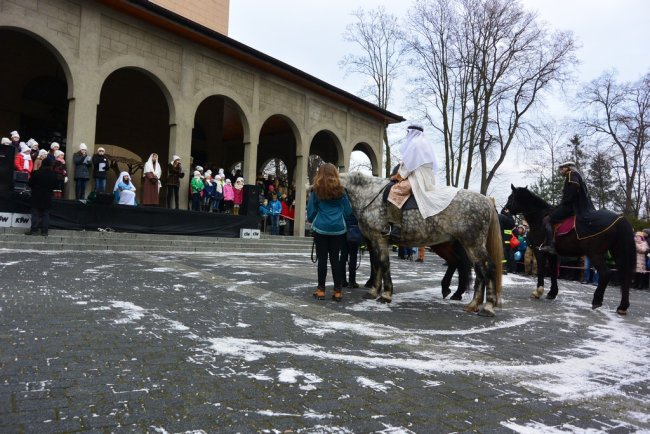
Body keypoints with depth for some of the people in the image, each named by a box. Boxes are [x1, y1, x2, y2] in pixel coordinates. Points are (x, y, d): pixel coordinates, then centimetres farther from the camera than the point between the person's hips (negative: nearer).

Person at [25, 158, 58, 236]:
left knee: (35, 214, 4)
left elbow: (30, 184, -4)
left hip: (37, 197, -2)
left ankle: (34, 230, 1)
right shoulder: (53, 175, -3)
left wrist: (35, 188, 15)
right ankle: (44, 231, 3)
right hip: (48, 198, 2)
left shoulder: (36, 173, -11)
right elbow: (55, 186, 4)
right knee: (46, 214, 6)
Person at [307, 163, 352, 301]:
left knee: (322, 259, 5)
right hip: (338, 228, 2)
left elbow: (311, 211, 2)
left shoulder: (316, 191, -2)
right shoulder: (340, 191, 2)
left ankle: (321, 290, 10)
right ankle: (338, 291, 10)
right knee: (335, 258, 8)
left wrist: (313, 221, 22)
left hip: (320, 228, -1)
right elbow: (348, 211, 9)